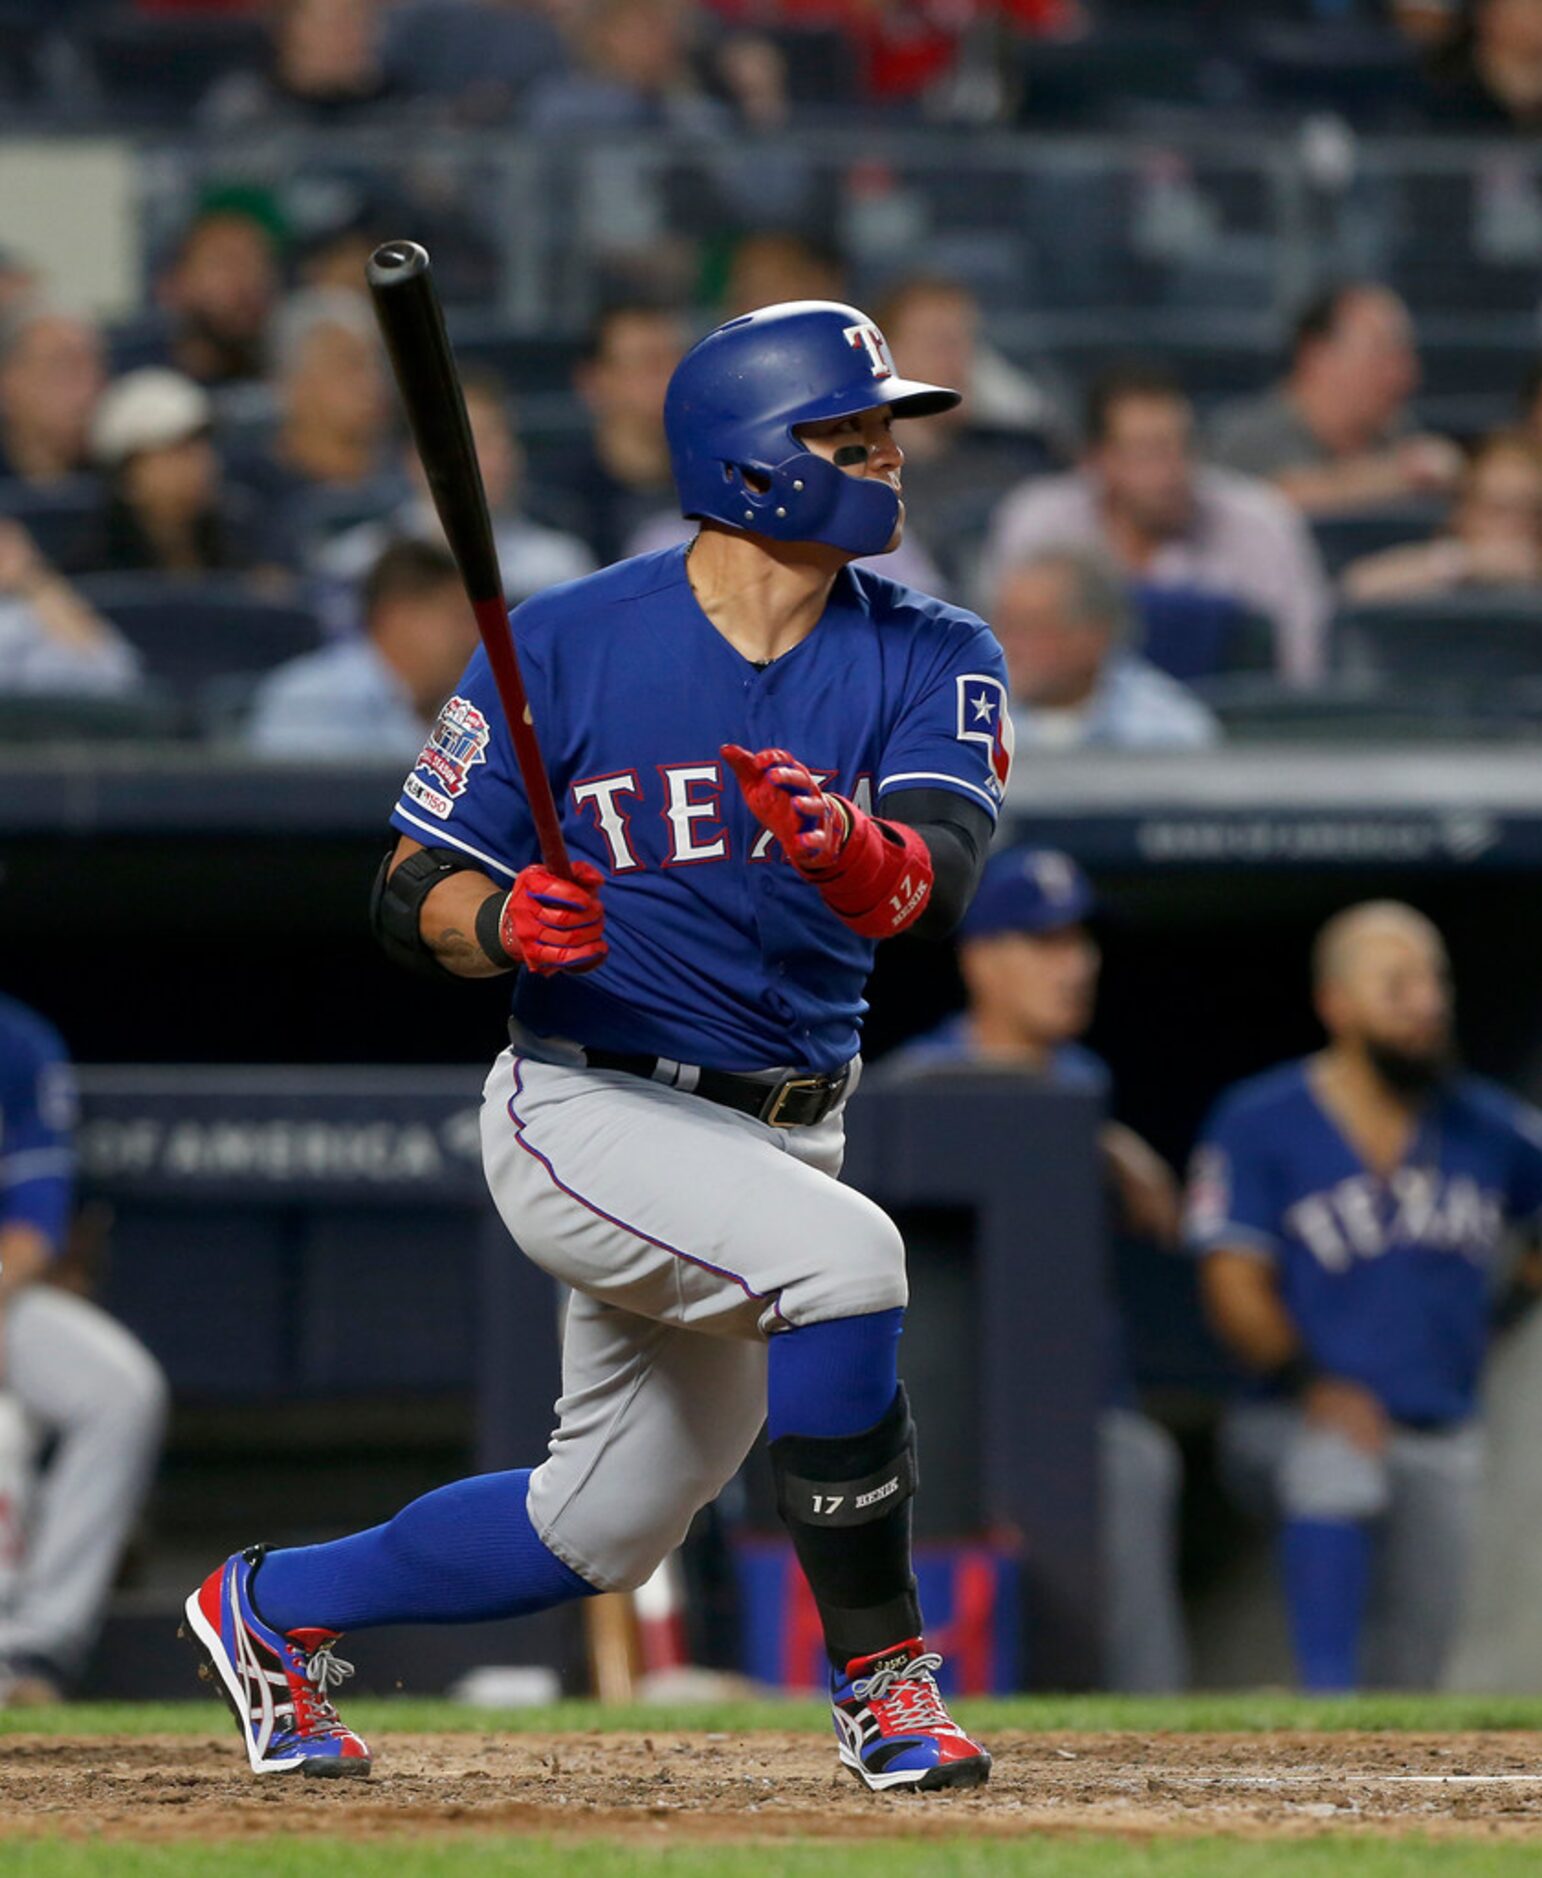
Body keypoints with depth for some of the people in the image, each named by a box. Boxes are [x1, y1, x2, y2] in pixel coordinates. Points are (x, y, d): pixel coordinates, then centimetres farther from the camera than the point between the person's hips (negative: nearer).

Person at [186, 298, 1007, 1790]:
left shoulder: (929, 658, -4)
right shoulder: (567, 646, -10)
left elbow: (936, 882, -22)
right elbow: (409, 900, -6)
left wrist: (849, 851, -46)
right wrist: (506, 921, -29)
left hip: (779, 1137, 5)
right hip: (586, 1113, -5)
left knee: (603, 1529, 14)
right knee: (842, 1254, -31)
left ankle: (274, 1608, 36)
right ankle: (879, 1671, -20)